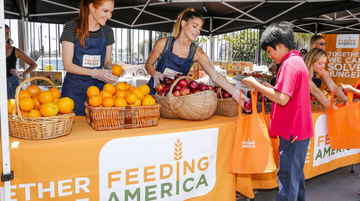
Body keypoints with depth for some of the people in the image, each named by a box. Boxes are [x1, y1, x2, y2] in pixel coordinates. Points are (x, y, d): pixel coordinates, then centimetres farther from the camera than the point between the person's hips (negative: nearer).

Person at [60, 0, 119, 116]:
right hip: (75, 89, -3)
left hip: (98, 86, 4)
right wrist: (95, 73, -21)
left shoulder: (107, 31, 6)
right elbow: (68, 65, -9)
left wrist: (111, 67, -9)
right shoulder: (71, 27, -7)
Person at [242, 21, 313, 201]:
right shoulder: (298, 61, 14)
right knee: (296, 175, 21)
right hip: (300, 130, 10)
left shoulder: (289, 64, -17)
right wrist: (265, 88, 6)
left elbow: (283, 98, -25)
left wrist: (256, 85, -16)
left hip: (292, 132, -10)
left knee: (287, 178, -2)